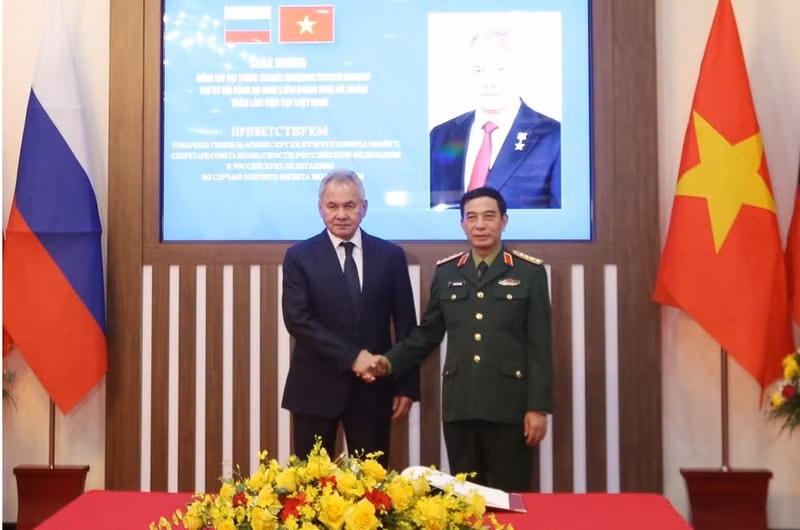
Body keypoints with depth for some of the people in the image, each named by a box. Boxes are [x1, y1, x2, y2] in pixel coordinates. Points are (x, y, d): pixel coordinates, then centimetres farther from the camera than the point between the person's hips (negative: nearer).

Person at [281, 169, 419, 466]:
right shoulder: (299, 257, 0)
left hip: (373, 387, 1)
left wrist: (407, 386, 1)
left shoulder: (390, 255, 5)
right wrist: (350, 357, -17)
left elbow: (405, 324, 6)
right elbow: (296, 318, -11)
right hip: (316, 388, -1)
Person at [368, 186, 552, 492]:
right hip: (459, 406, 3)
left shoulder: (530, 272, 1)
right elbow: (427, 333, 14)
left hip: (510, 405, -3)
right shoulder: (445, 273, 10)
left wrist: (538, 407, -6)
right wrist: (390, 362, 0)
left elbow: (539, 346, -1)